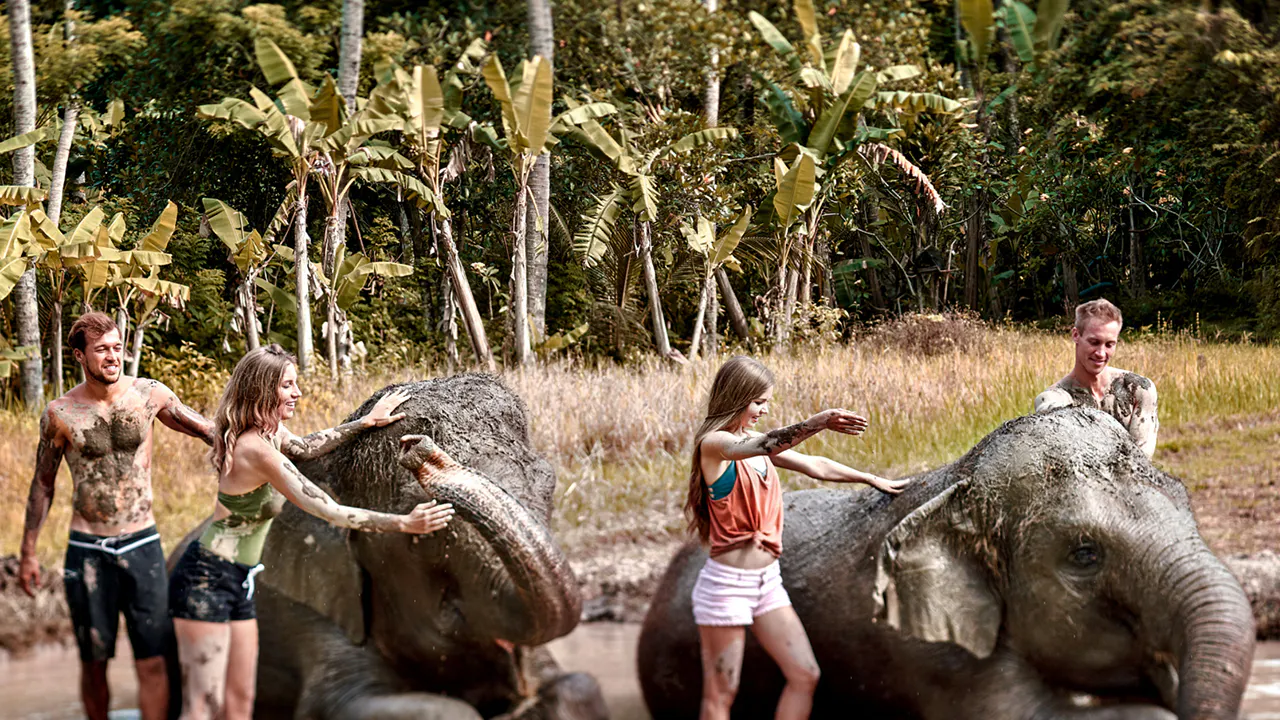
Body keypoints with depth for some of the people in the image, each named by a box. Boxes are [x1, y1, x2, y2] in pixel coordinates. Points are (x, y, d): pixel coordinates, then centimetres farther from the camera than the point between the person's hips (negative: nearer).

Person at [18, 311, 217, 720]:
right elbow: (42, 485, 8)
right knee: (93, 663, 6)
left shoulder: (148, 395, -2)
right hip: (88, 552, -1)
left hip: (142, 546, 1)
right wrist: (28, 553, 8)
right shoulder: (60, 415, -3)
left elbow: (205, 430, 12)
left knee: (152, 662, -4)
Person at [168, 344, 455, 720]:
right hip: (206, 580, -10)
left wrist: (367, 422, 30)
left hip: (237, 583, 10)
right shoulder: (257, 450, -23)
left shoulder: (270, 430, 5)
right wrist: (403, 523, -24)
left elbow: (305, 447, 30)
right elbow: (327, 510, -25)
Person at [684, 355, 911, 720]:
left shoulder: (752, 442, 12)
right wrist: (817, 423, -49)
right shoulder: (714, 443, -14)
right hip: (727, 584, -8)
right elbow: (766, 446, -34)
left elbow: (812, 465, 22)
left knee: (805, 675, 3)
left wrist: (872, 479, 28)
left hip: (767, 580, 8)